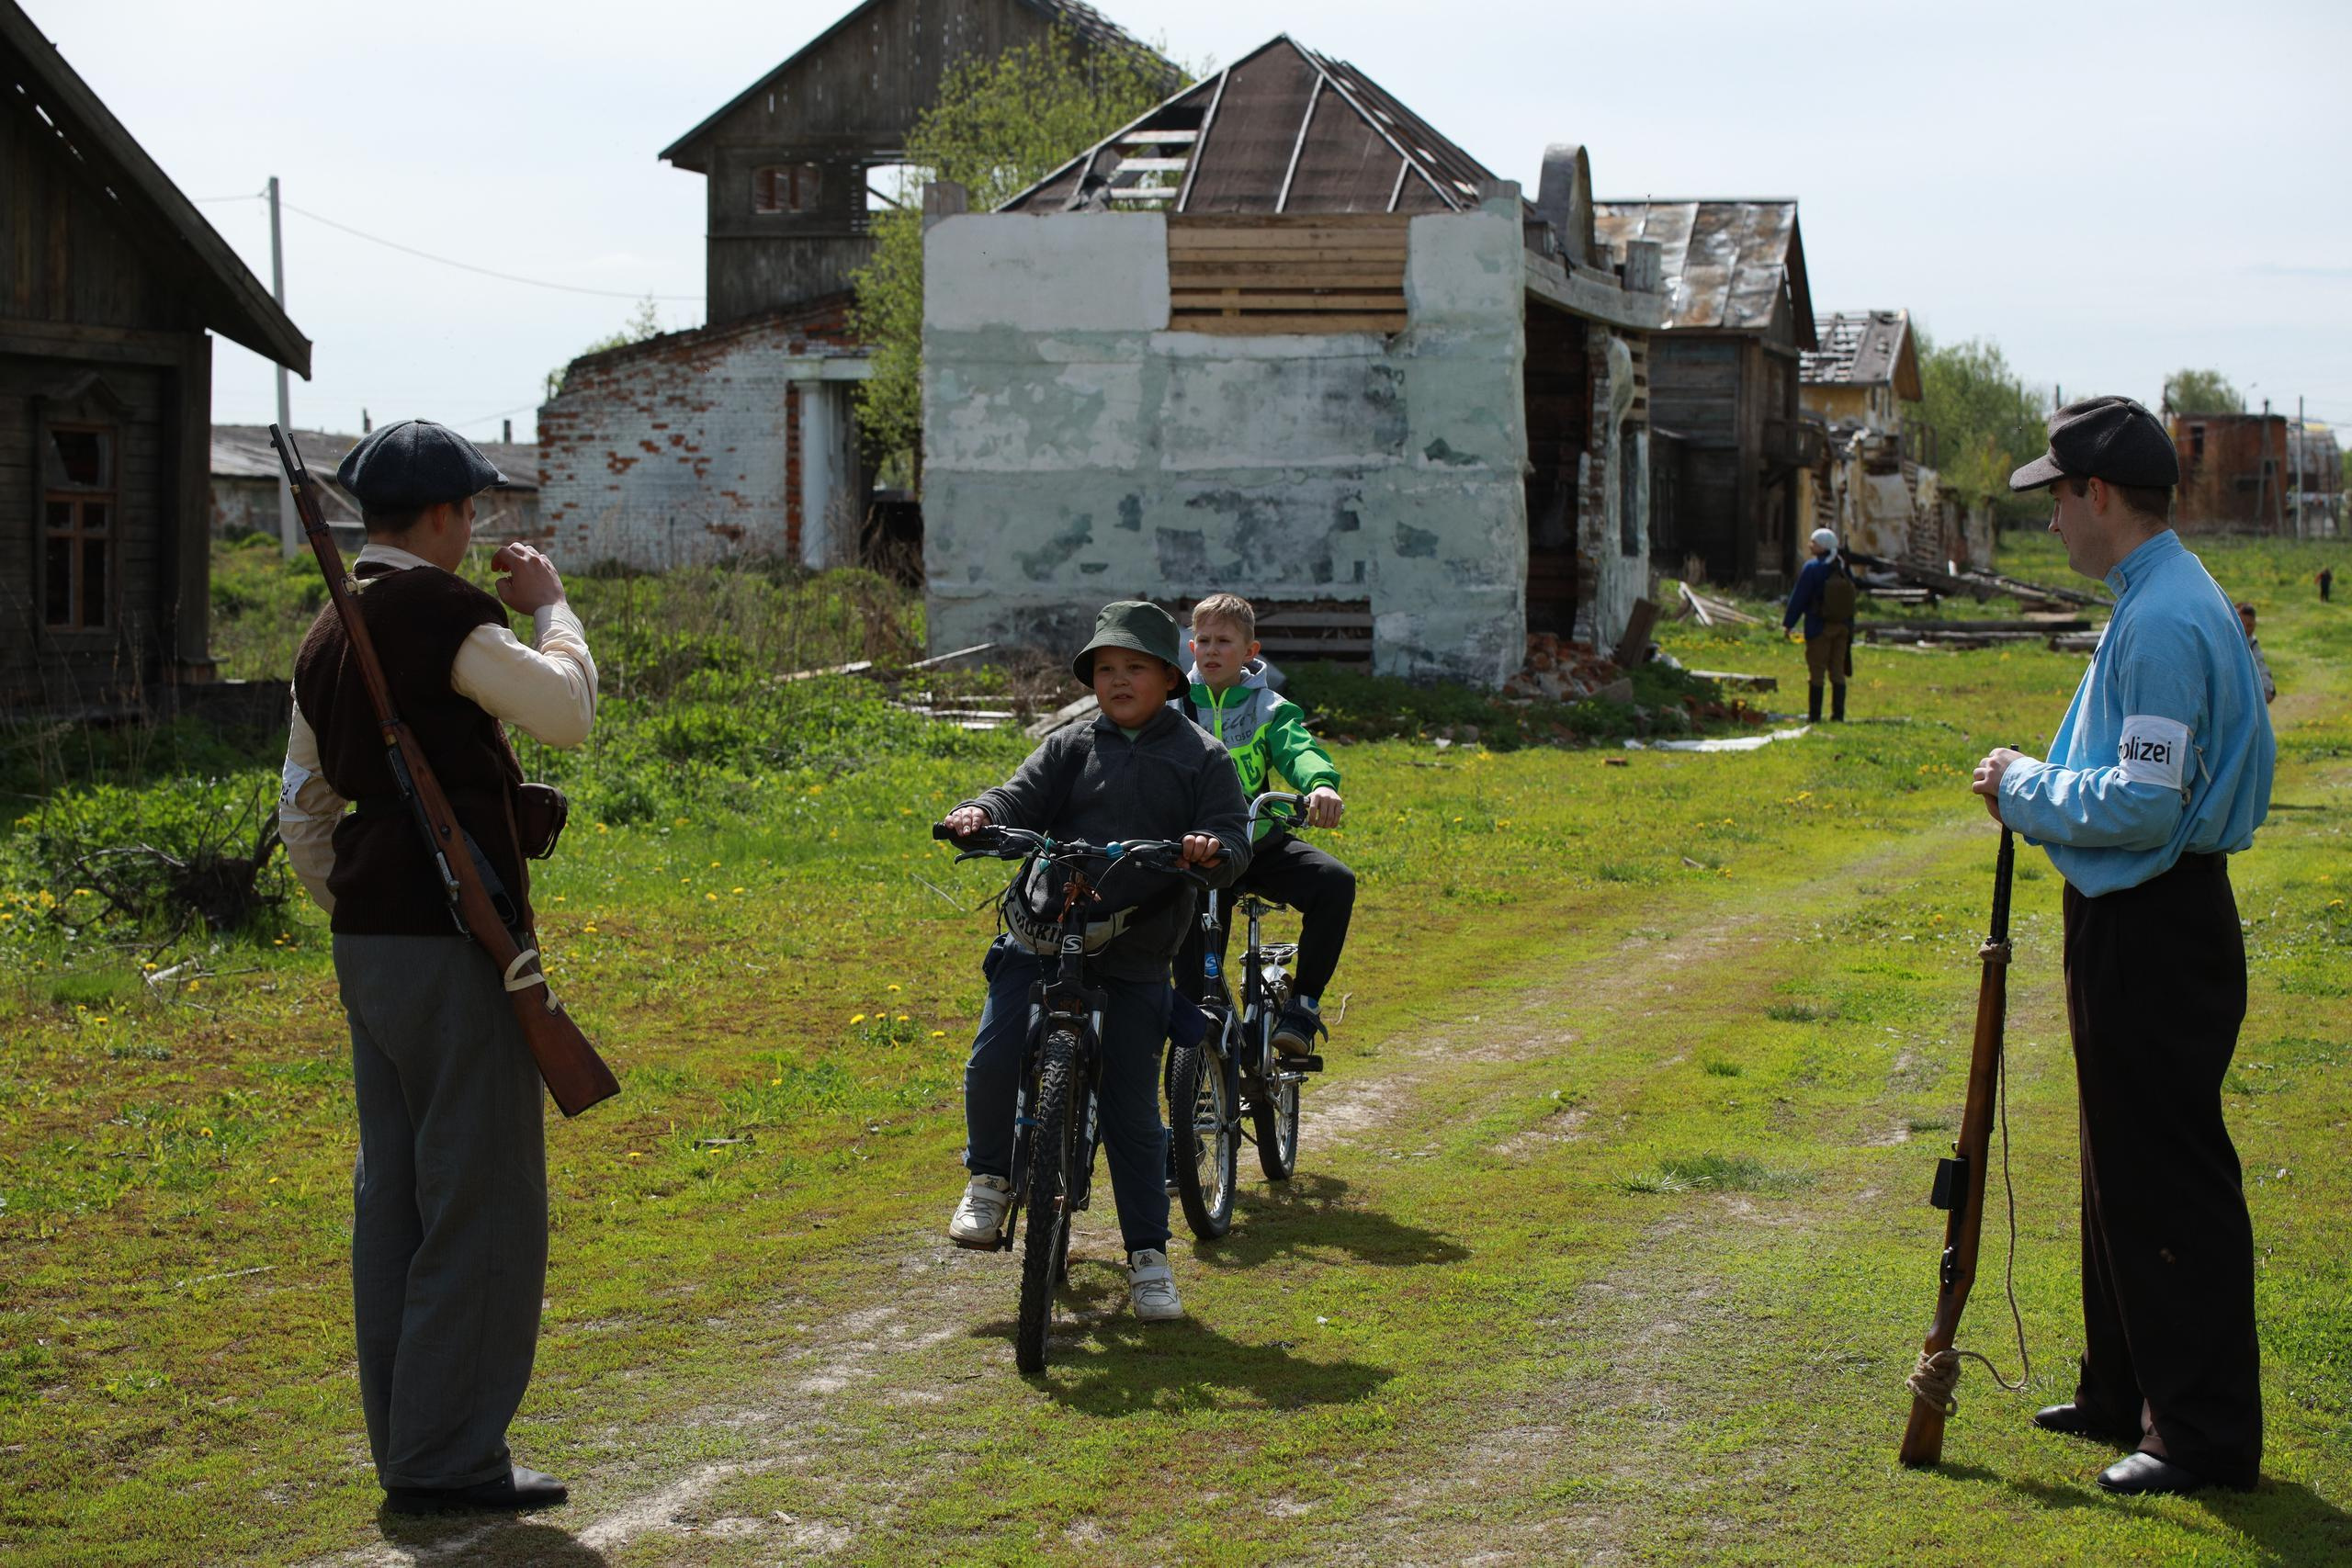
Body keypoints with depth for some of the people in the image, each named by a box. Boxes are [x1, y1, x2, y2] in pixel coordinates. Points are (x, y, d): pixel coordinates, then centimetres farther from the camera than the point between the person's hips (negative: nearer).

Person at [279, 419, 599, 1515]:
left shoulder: (330, 632, 16)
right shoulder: (434, 605, -12)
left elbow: (302, 809, 21)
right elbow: (568, 712, -14)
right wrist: (550, 606, 1)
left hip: (370, 938, 10)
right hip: (453, 941, -9)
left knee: (396, 1196, 12)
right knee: (482, 1200, -5)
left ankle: (405, 1444, 17)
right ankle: (447, 1454, -4)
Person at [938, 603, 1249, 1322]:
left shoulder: (1201, 758, 6)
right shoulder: (1071, 747, 8)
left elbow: (1233, 842, -1)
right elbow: (1024, 798, -3)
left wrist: (1214, 851, -25)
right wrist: (982, 814, -25)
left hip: (1137, 954, -1)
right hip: (1043, 937, 1)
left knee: (1132, 1108, 1)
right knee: (994, 1062, -16)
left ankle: (1148, 1254, 12)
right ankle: (990, 1177, 12)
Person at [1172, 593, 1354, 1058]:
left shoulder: (1269, 708, 1)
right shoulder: (1174, 708, 4)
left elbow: (1298, 748, -17)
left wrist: (1321, 785, -41)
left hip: (1261, 844, 0)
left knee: (1335, 882, -26)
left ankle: (1303, 1002, -16)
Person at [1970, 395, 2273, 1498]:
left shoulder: (2166, 620, -21)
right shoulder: (2160, 602, 13)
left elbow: (2144, 804, -26)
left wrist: (2027, 788, -13)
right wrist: (2039, 790, 8)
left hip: (2157, 938, -11)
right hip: (2130, 923, 11)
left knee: (2172, 1180, -5)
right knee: (2123, 1171, 20)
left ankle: (2206, 1435, 1)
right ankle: (2126, 1393, 32)